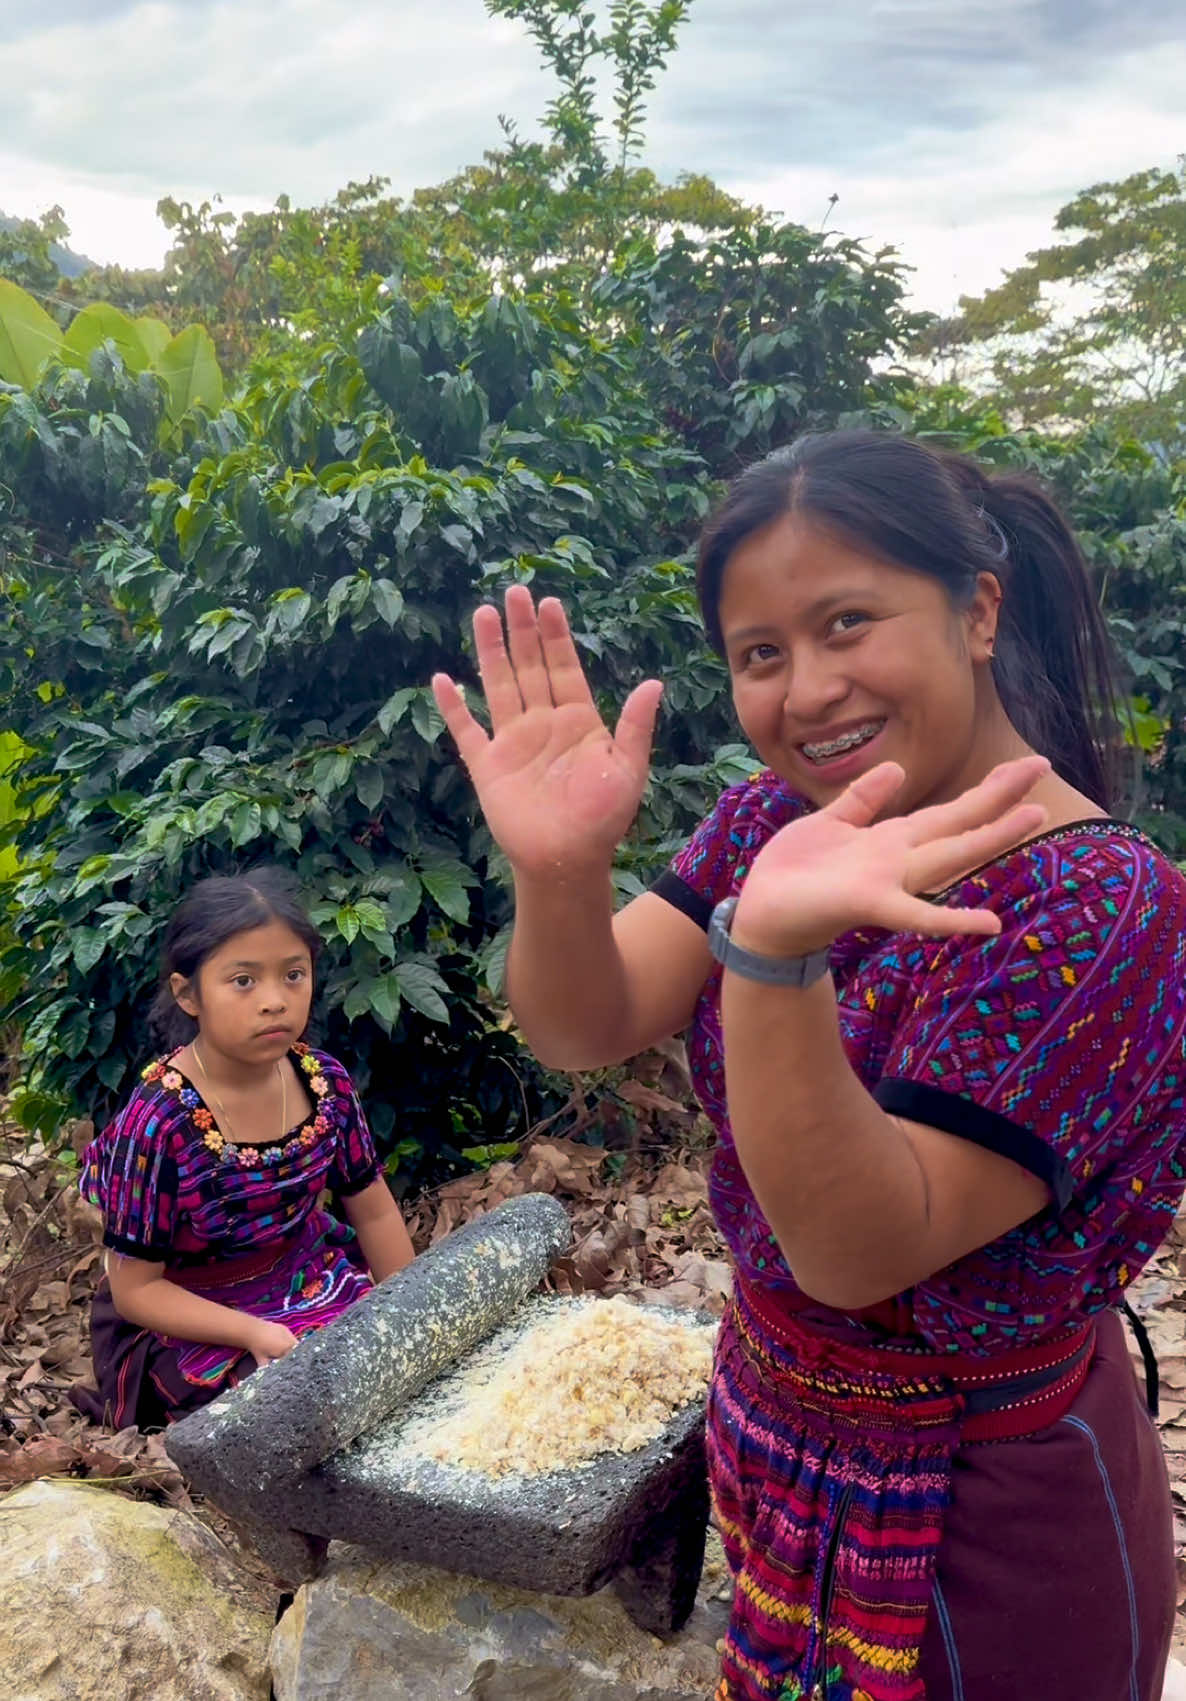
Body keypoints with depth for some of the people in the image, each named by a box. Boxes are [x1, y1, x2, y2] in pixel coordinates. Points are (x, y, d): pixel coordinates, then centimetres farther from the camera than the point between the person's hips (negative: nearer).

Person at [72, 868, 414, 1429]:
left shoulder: (325, 1083, -11)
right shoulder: (158, 1125, -26)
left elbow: (373, 1213, 3)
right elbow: (136, 1290, -17)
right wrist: (256, 1333, -28)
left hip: (310, 1275, 5)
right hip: (195, 1320, -5)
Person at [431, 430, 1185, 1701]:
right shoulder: (767, 822, -6)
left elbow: (857, 1249, -31)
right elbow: (584, 1032, -14)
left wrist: (771, 954, -47)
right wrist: (558, 874, -34)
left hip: (979, 1515, -5)